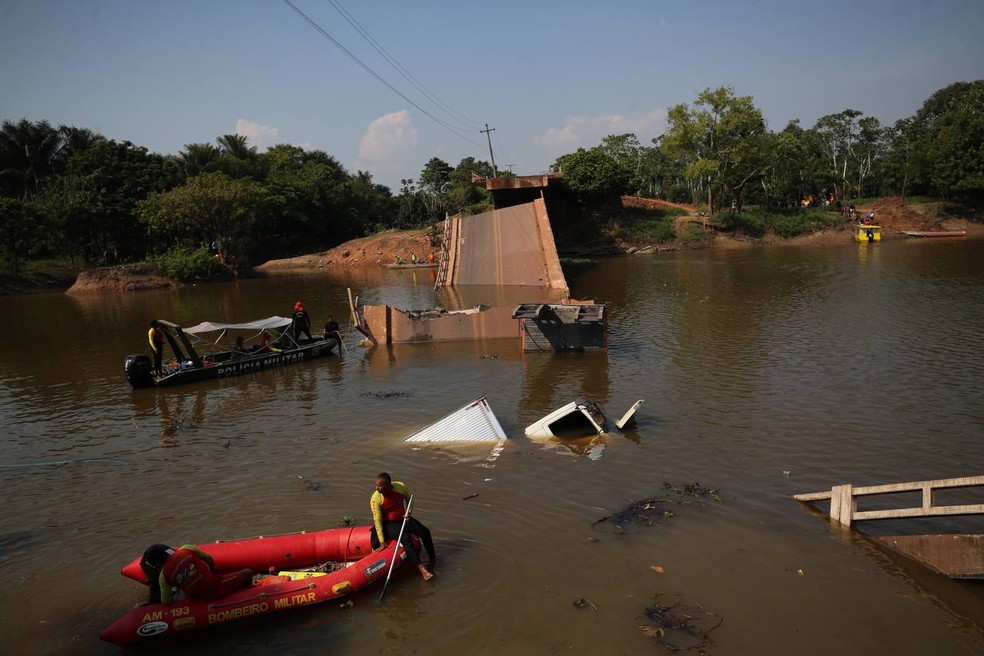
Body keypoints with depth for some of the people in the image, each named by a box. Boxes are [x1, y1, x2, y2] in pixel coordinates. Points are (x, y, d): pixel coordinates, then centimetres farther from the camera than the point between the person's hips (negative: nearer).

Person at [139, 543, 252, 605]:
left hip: (201, 598, 2)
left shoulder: (163, 576, -7)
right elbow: (209, 559, 3)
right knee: (247, 572, 15)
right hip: (217, 585, -2)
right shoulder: (187, 549, -7)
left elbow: (166, 602, -3)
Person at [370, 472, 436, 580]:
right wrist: (382, 542, -23)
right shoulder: (375, 498, -22)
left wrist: (408, 512, -9)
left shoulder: (401, 487, -14)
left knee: (425, 532, -10)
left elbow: (409, 499, 8)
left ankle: (432, 559, 12)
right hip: (388, 524, -4)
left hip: (402, 518, 4)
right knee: (405, 538, -29)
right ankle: (421, 568, -30)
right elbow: (377, 520, -21)